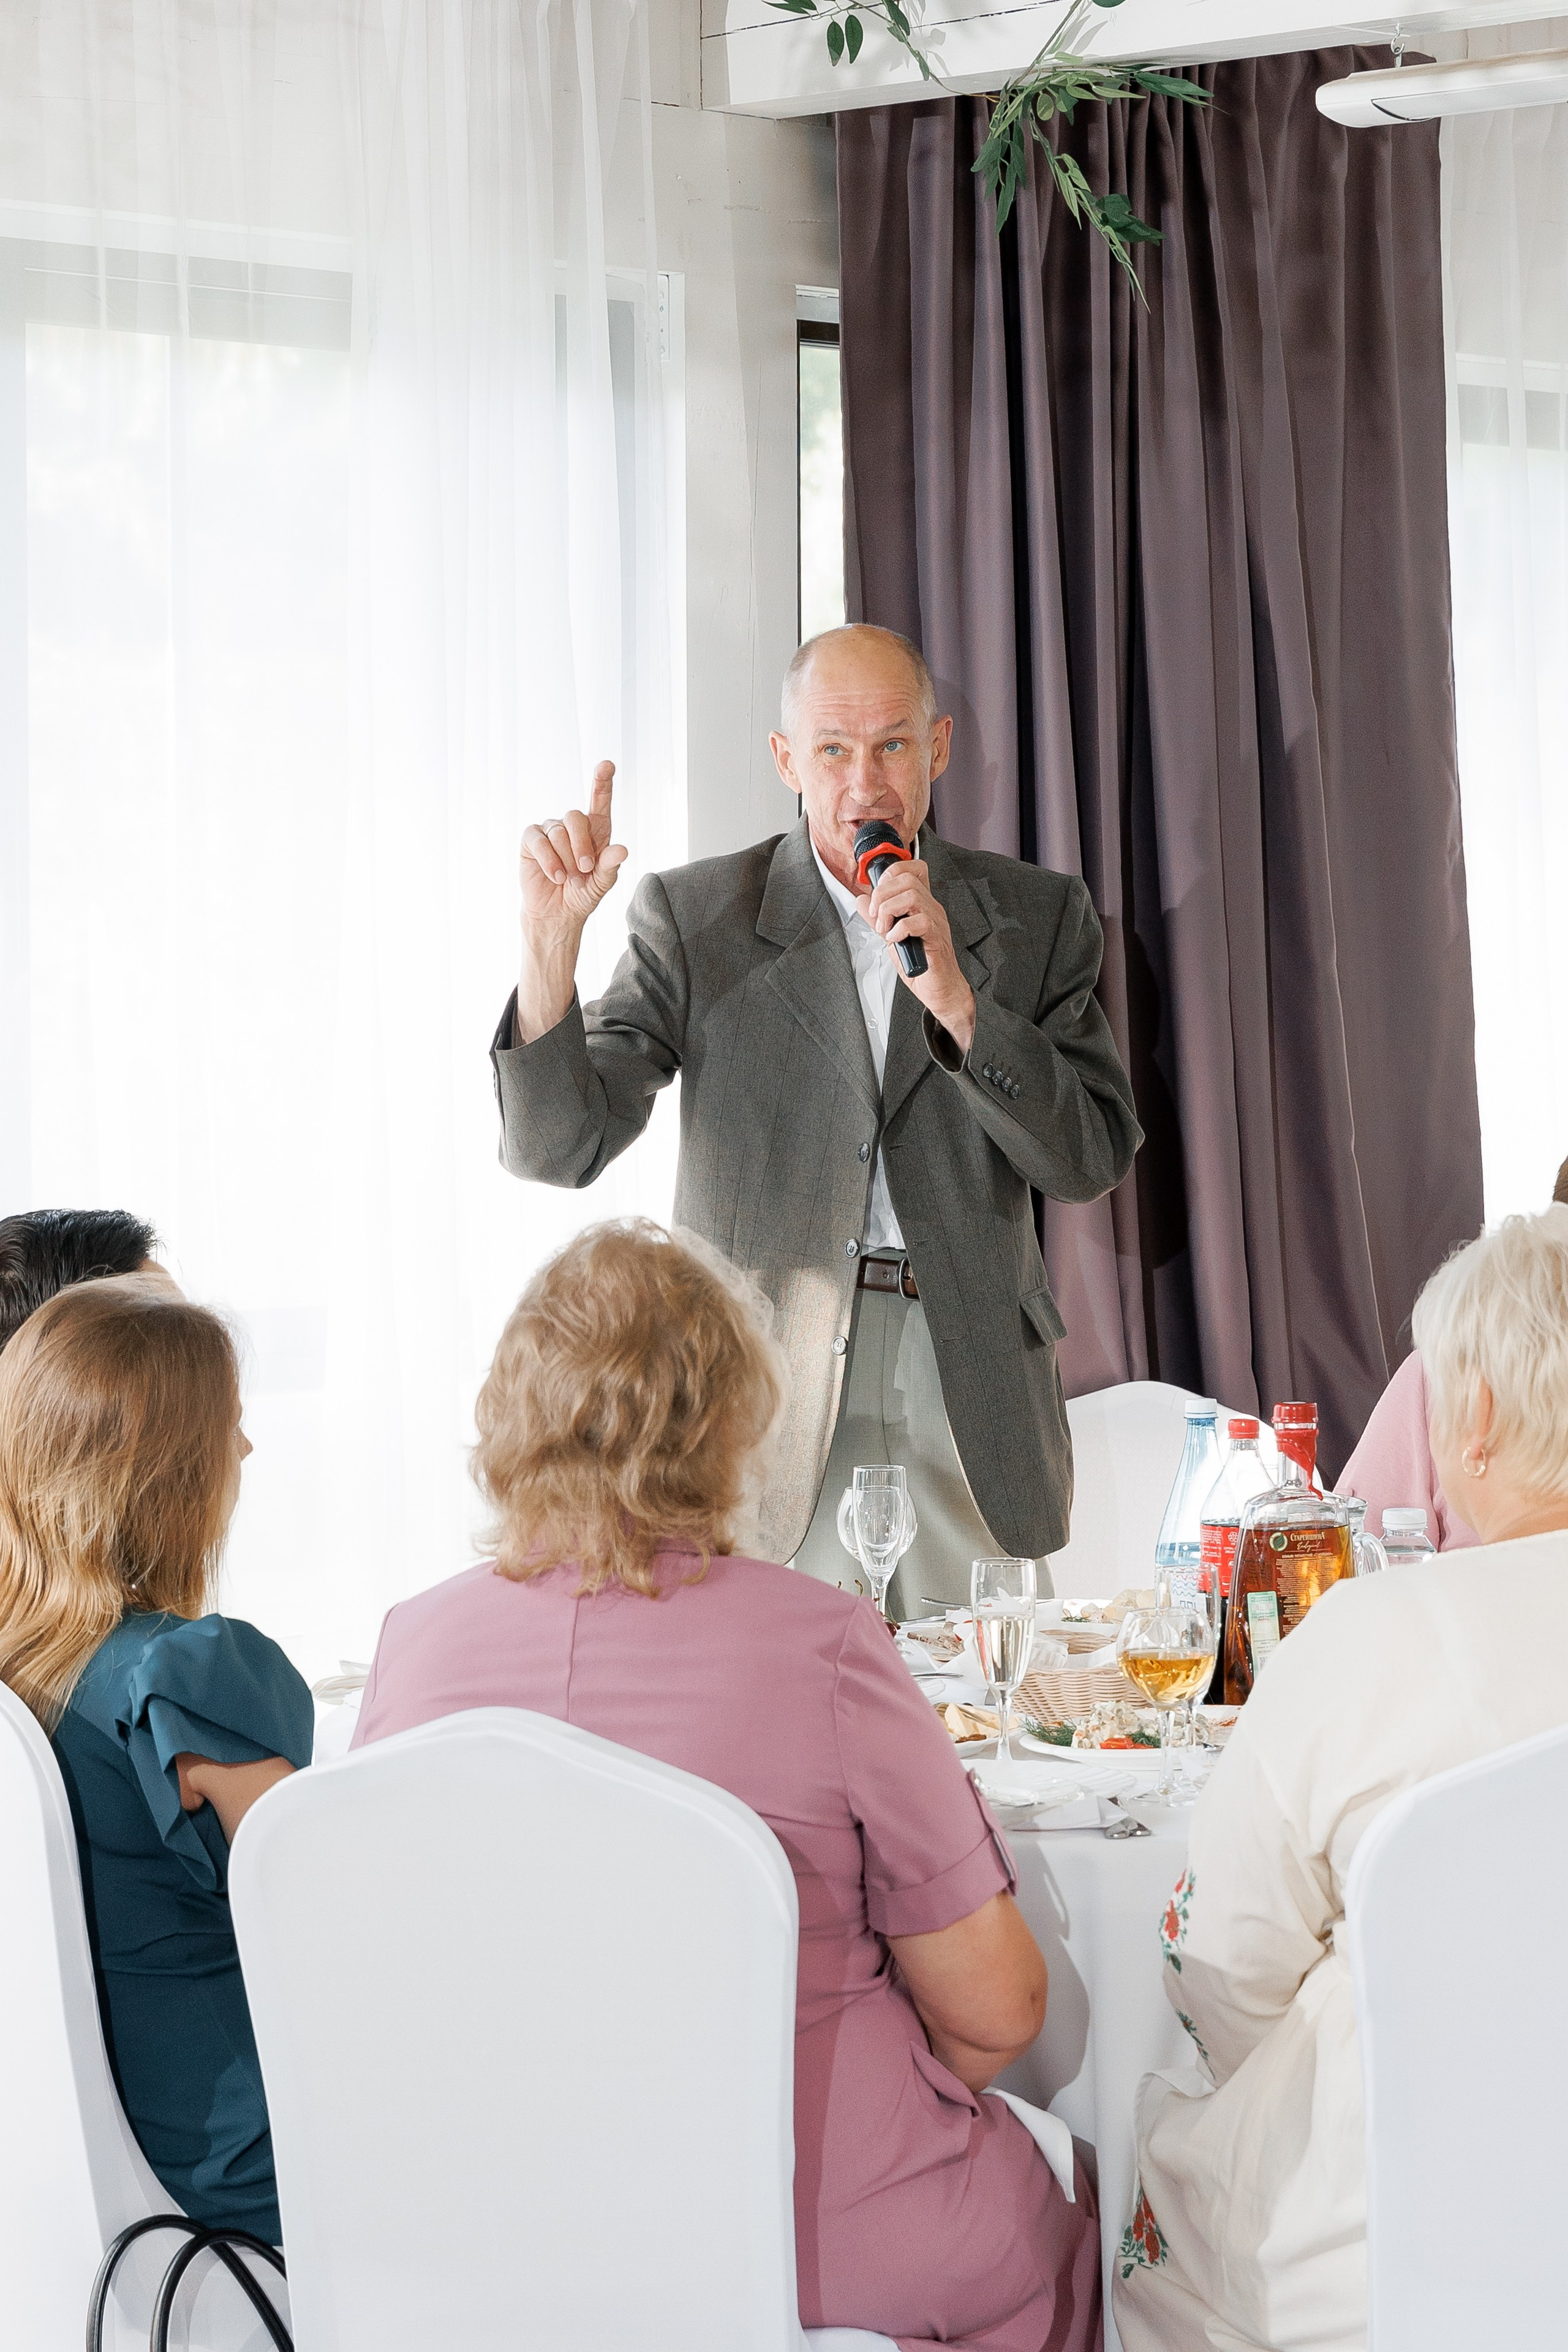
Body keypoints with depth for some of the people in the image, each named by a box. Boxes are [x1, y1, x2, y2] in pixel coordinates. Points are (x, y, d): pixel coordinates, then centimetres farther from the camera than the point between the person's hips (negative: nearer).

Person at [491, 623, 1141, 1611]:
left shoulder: (1036, 917, 8)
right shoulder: (693, 919, 3)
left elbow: (1095, 1158, -1)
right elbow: (557, 1147, -5)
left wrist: (956, 1000, -14)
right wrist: (550, 939, -20)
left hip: (969, 1397, 2)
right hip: (766, 1397, -1)